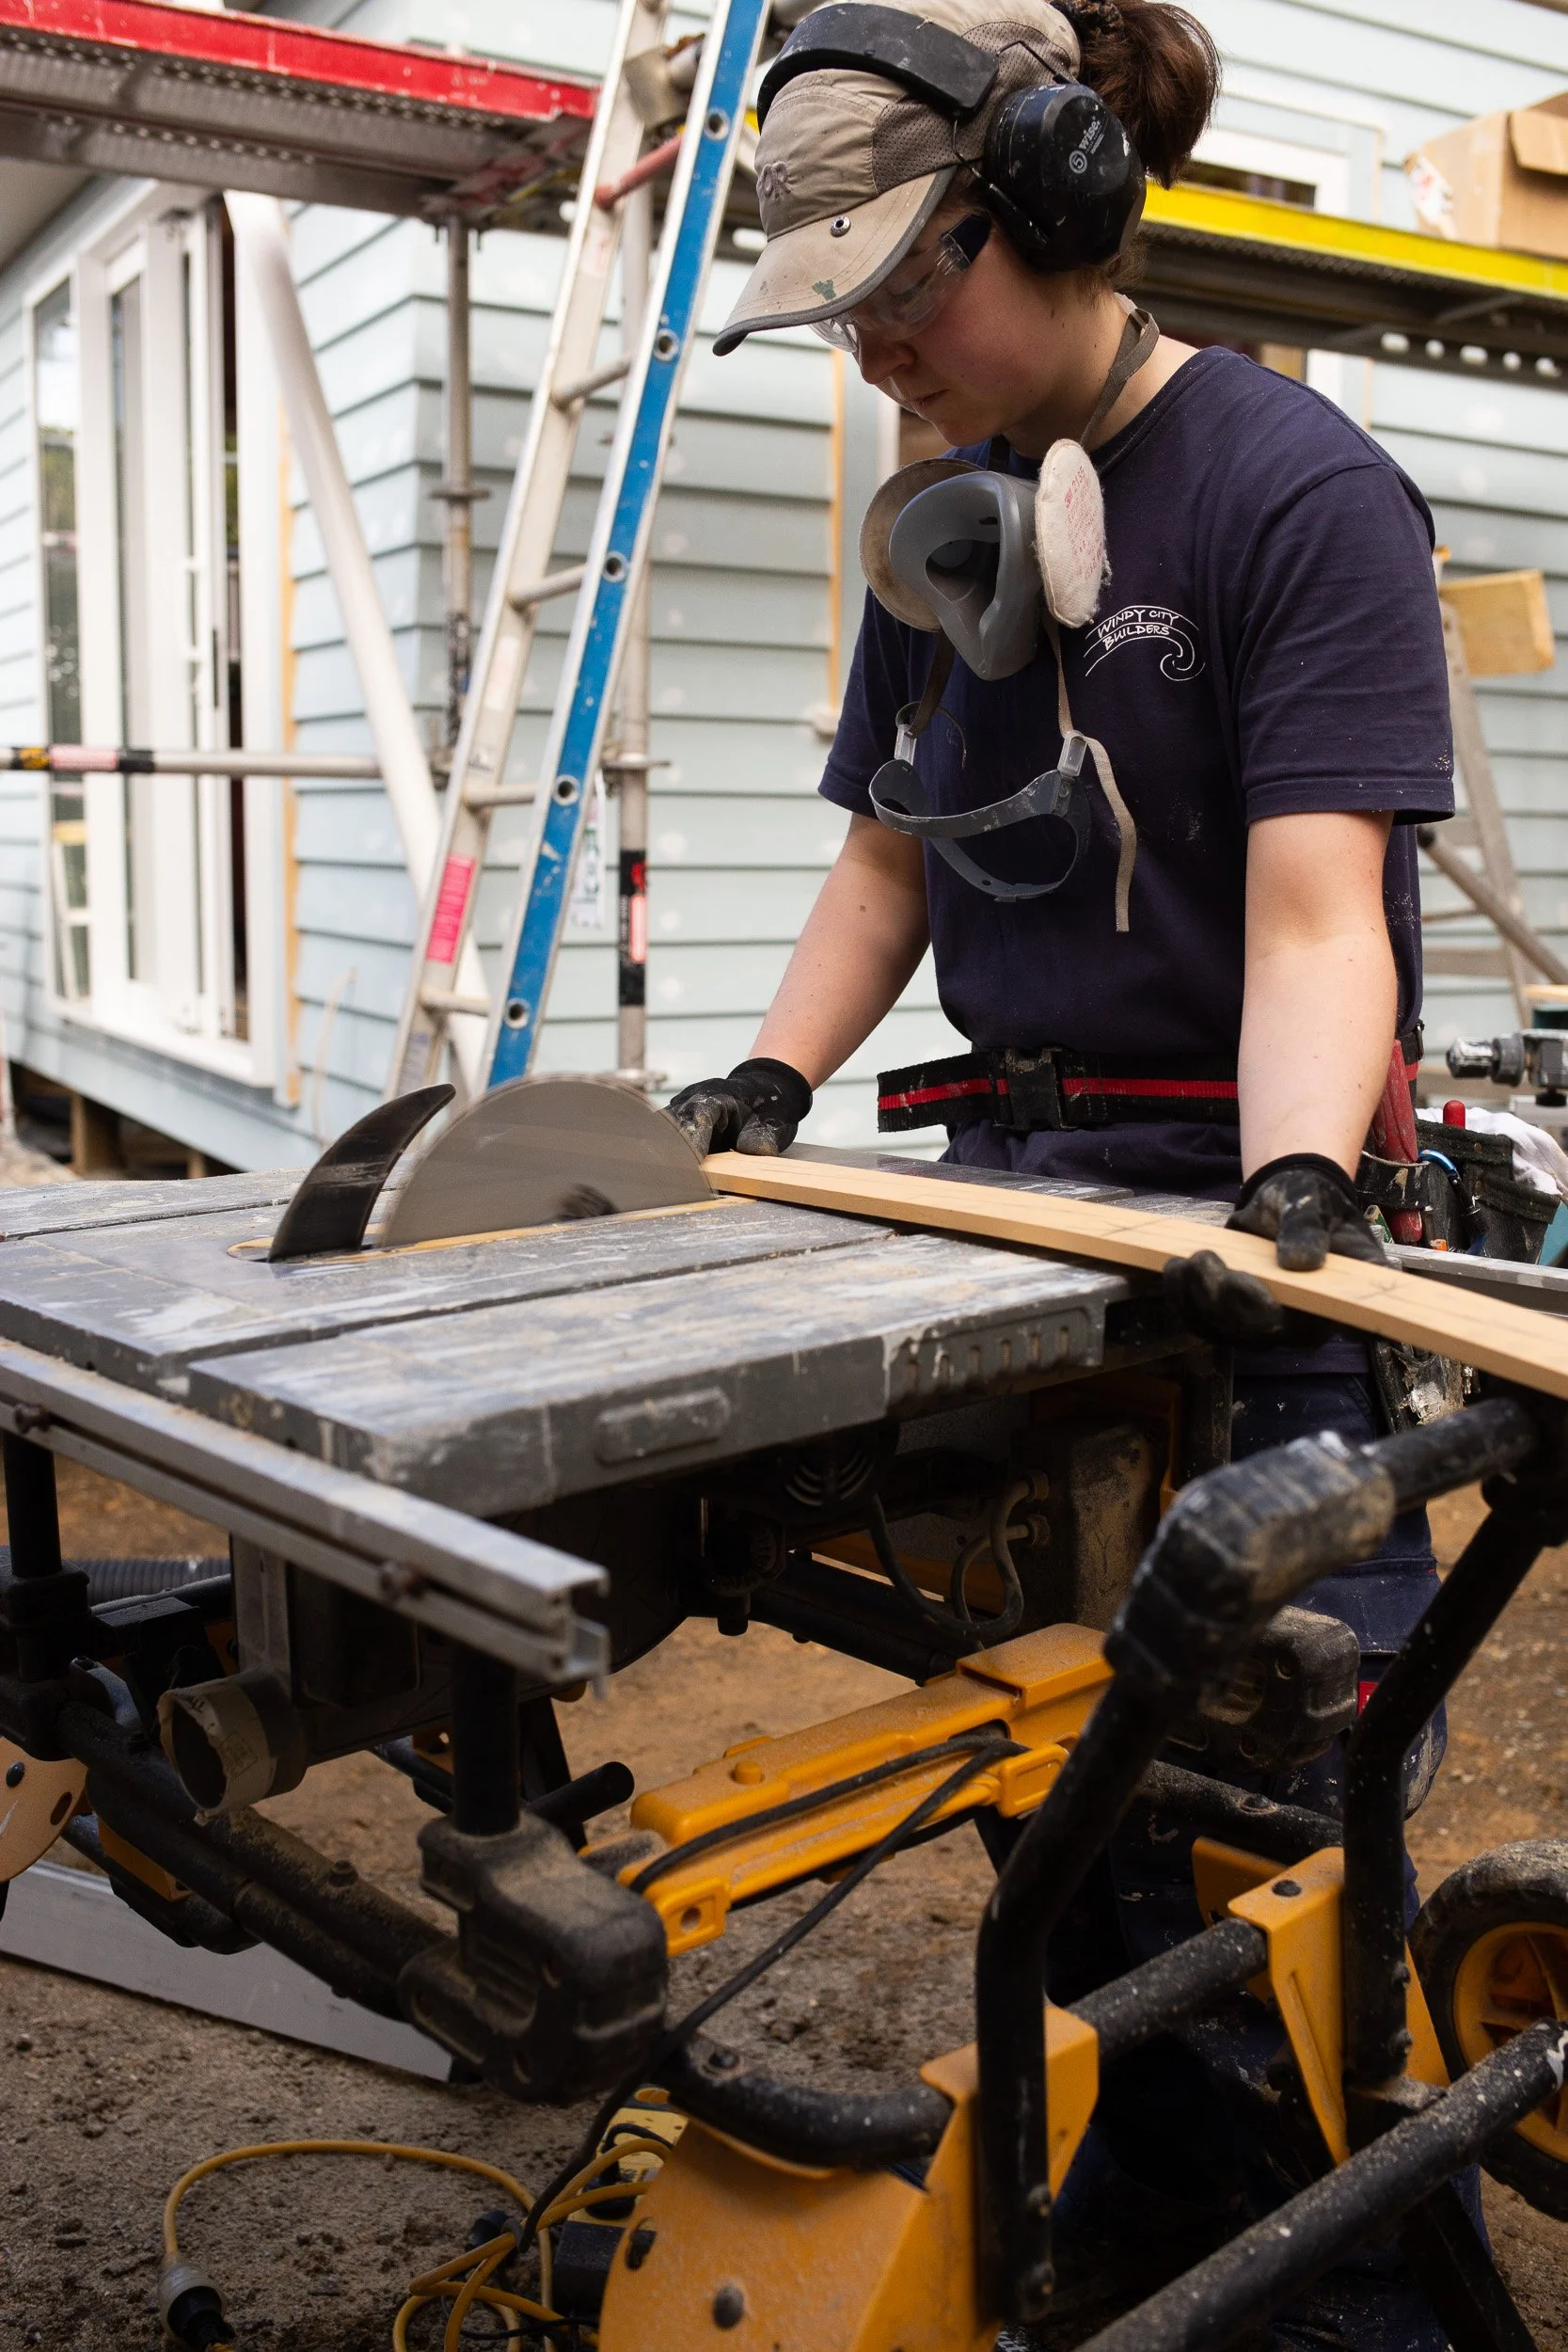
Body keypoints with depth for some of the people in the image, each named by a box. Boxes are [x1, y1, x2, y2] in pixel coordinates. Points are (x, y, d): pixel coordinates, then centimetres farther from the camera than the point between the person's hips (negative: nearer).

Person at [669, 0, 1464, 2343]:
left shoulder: (1296, 490, -10)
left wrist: (1296, 1194, -34)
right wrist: (771, 1082, 2)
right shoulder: (945, 511, 12)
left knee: (1294, 1786, -2)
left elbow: (1317, 913, -19)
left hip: (1239, 1215, -6)